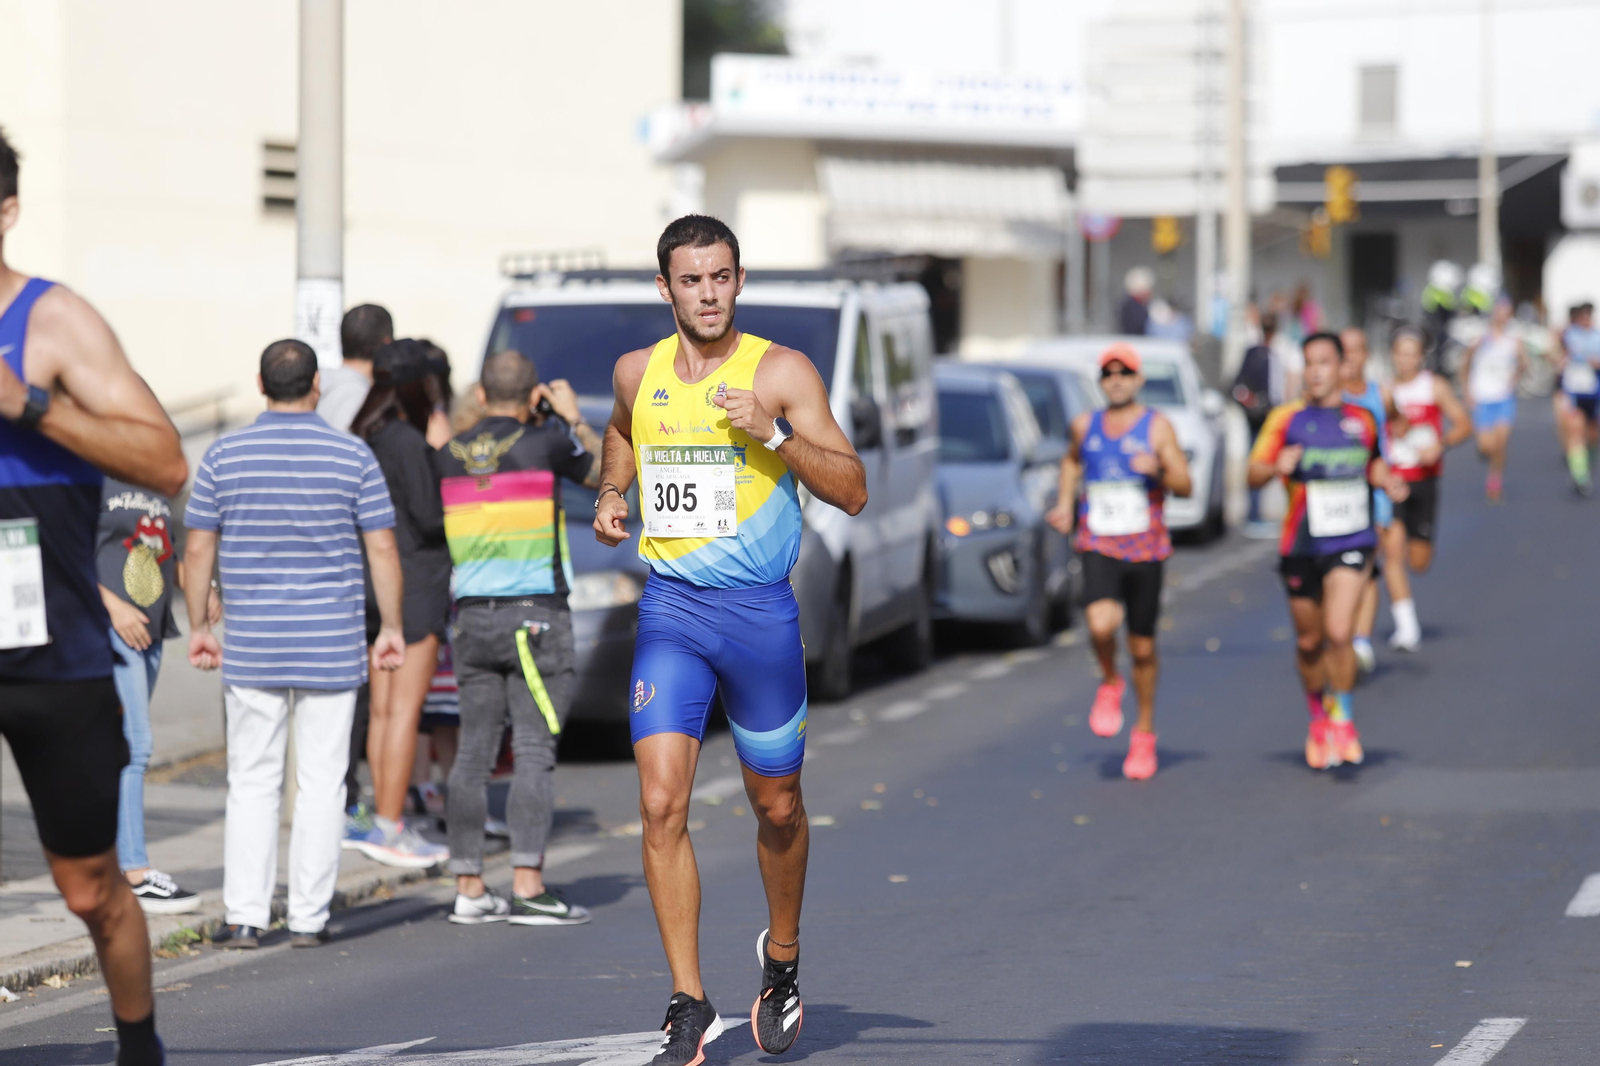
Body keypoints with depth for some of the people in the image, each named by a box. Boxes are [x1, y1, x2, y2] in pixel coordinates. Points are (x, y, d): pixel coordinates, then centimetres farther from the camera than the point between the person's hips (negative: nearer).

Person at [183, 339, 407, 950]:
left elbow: (199, 549, 2)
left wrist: (199, 626, 11)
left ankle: (245, 917, 1)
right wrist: (391, 627, 6)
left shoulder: (224, 456, 0)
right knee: (321, 783, 5)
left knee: (252, 783, 7)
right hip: (332, 646, -1)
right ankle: (308, 918, 4)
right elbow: (382, 548, -2)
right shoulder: (352, 456, -2)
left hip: (251, 647, 1)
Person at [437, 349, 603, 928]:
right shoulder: (544, 441, -5)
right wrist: (574, 418, 22)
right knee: (534, 752, -6)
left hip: (472, 615, 5)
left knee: (473, 752, 6)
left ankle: (469, 887, 7)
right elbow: (608, 473, 9)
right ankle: (528, 887, -11)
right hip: (535, 613, -5)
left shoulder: (450, 454, 7)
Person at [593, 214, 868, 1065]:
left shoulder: (782, 372, -6)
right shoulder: (637, 373, 5)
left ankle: (782, 958, 38)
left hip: (759, 611, -2)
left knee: (776, 807, 11)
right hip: (670, 610, 2)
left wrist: (773, 431, -23)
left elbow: (852, 492, -10)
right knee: (661, 803, -12)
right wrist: (610, 492, 10)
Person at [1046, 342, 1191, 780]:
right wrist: (1065, 502, 14)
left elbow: (1185, 486, -5)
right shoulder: (1085, 425, 7)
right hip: (1098, 549, 1)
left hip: (1145, 550, -1)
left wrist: (1159, 470, -26)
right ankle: (1109, 684, 3)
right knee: (1101, 623, -27)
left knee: (1142, 646, 7)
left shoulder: (1157, 427, -1)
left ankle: (1144, 733, 25)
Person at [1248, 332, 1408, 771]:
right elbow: (1254, 474, -4)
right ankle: (1319, 717, 34)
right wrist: (1277, 467, -25)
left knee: (1338, 632, -18)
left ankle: (1342, 716, 1)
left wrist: (1387, 482, 1)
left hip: (1351, 542, -1)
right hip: (1301, 546, 1)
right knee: (1309, 641, 11)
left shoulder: (1361, 419, 5)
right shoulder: (1286, 419, -2)